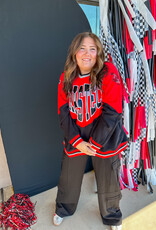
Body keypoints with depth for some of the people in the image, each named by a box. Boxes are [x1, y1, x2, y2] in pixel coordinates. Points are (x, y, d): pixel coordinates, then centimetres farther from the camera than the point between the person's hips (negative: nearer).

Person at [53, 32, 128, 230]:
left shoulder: (109, 73, -14)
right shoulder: (66, 78, -2)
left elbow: (112, 112, -16)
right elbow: (63, 112, -1)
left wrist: (95, 143, -15)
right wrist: (77, 141, -10)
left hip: (105, 139, -3)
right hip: (75, 139, 3)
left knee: (108, 183, 13)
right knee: (68, 178, 19)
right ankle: (63, 209, 51)